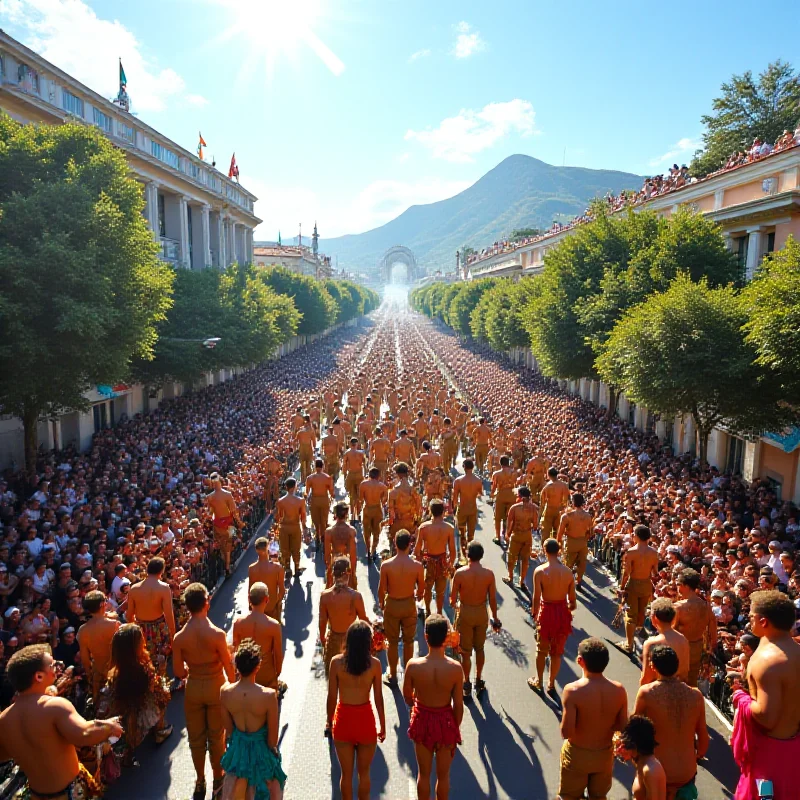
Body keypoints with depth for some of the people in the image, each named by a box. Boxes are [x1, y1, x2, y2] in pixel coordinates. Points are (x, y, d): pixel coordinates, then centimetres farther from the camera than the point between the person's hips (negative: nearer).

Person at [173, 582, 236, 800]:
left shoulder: (179, 637, -16)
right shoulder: (217, 634, -23)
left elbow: (178, 672, -7)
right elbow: (228, 667, -14)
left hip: (193, 688, 2)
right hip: (215, 687, -1)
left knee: (195, 738, 21)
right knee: (216, 736, 19)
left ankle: (200, 782, 36)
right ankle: (218, 780, 35)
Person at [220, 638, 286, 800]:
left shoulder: (225, 691, -24)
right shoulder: (269, 695, -34)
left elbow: (227, 726, -6)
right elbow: (273, 734, -19)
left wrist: (232, 742, 13)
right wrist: (272, 749, 2)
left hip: (237, 746, 3)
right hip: (261, 747, -3)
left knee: (238, 781, 33)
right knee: (269, 782, 28)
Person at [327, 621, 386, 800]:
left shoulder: (336, 662, -13)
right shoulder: (374, 664, -14)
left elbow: (332, 697, -6)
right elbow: (378, 699, -8)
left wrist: (330, 721, 10)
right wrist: (383, 726, 6)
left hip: (343, 718, 1)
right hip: (365, 718, -1)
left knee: (346, 773, 18)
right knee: (364, 772, 20)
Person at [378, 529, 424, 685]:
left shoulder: (386, 565, -20)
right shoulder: (417, 566, -18)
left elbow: (381, 589, -10)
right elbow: (421, 590, -4)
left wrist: (381, 604, 10)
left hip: (392, 605, -1)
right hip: (409, 605, 1)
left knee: (393, 642, 16)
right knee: (408, 641, 20)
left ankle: (393, 675, 30)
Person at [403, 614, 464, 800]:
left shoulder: (413, 665, -22)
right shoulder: (455, 668, -23)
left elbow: (407, 697, -4)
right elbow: (458, 705, -13)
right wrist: (455, 729, 5)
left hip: (422, 719, 1)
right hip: (445, 720, -1)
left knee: (423, 773, 22)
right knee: (443, 775, 21)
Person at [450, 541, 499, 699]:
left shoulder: (460, 573, -20)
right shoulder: (489, 574, -14)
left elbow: (453, 599, -11)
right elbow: (492, 599, -5)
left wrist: (456, 604, 12)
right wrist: (495, 617, 10)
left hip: (465, 613, -2)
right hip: (482, 613, 2)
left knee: (465, 652, 13)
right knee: (480, 648, 22)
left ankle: (466, 685, 26)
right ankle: (479, 681, 35)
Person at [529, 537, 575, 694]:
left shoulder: (540, 571, -18)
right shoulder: (568, 572, -9)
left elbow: (536, 598, -17)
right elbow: (573, 602, -3)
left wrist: (534, 613, 2)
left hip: (546, 611, -2)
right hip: (563, 612, 2)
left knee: (541, 650, 19)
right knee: (557, 652, 19)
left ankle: (539, 682, 35)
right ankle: (551, 683, 32)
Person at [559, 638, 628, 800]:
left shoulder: (573, 690, -29)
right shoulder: (619, 690, -17)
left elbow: (566, 732, -25)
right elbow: (623, 726, -5)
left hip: (577, 755, -3)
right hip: (604, 754, 3)